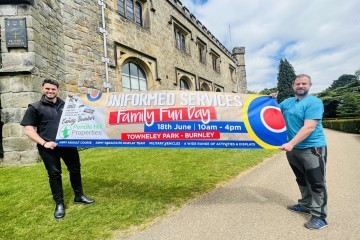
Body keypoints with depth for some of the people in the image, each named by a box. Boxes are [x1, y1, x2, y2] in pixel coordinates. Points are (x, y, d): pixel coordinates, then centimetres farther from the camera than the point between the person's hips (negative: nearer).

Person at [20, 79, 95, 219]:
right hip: (49, 147, -3)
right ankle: (59, 204, 20)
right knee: (54, 174, 5)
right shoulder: (35, 107, 2)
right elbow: (28, 129, -4)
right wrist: (44, 143, -16)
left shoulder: (65, 105, 11)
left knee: (75, 169, 10)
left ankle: (79, 196, 28)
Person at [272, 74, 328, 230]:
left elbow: (309, 127, -24)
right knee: (302, 180, 20)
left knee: (316, 183, 1)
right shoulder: (287, 102, 10)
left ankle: (319, 216, 13)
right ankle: (306, 205, 37)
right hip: (293, 149, 7)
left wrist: (291, 143, -30)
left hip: (312, 148, -7)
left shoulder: (314, 102, -13)